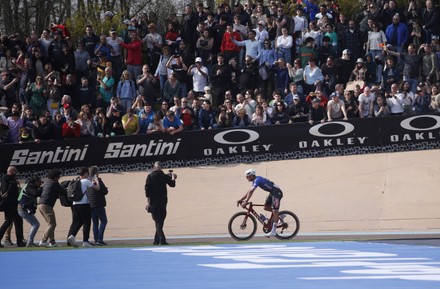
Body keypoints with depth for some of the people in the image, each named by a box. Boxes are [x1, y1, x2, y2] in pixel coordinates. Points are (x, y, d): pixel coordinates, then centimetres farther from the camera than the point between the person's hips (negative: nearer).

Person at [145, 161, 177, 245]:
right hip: (163, 201, 2)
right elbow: (172, 184, 9)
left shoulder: (150, 176, -3)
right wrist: (173, 177, 29)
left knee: (157, 221, -4)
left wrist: (148, 201, -9)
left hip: (153, 201, -2)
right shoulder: (164, 176, 1)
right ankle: (157, 240, 17)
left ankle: (162, 239, -19)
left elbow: (147, 189, -9)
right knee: (160, 221, 13)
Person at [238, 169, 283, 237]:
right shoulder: (255, 181, 11)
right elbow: (249, 192, 15)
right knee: (266, 207, 12)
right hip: (272, 193, 10)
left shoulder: (257, 180, -19)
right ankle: (280, 216, 20)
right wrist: (240, 200, 9)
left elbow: (251, 192, -27)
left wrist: (245, 202, -31)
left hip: (277, 192, -10)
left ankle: (273, 231, -11)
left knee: (274, 211, -10)